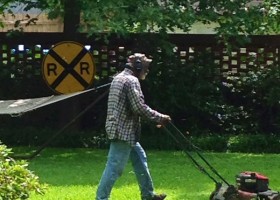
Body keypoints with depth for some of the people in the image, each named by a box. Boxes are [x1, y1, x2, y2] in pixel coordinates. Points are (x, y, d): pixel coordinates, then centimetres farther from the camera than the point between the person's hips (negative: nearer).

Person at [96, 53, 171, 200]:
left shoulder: (119, 78, 16)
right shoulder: (131, 80, -15)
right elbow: (139, 107, -21)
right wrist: (160, 118, -11)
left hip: (121, 129, 11)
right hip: (124, 130, -11)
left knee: (139, 158, 19)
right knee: (115, 167, -8)